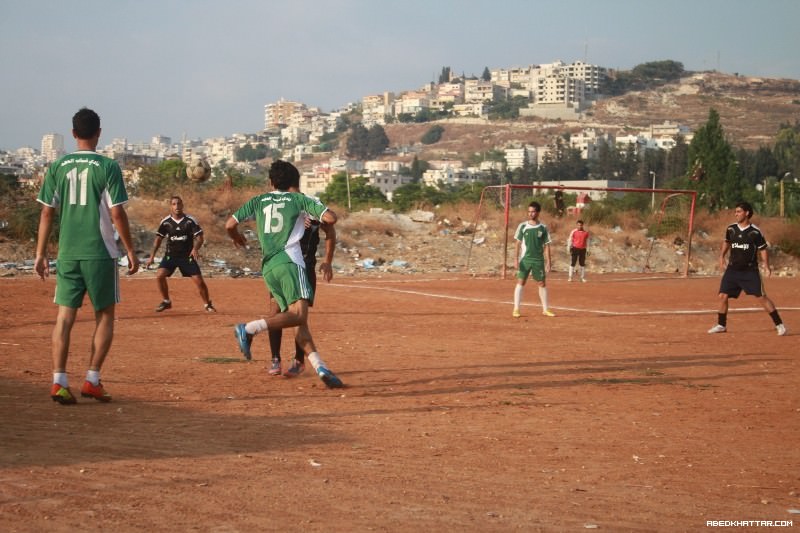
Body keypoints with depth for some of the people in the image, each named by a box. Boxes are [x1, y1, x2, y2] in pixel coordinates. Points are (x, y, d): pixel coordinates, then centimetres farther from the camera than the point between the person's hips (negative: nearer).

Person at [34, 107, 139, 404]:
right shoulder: (108, 167, -6)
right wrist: (130, 251, 0)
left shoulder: (58, 167, 4)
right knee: (105, 316, 9)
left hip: (67, 254, 3)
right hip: (99, 254, -3)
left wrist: (41, 253, 11)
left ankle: (59, 382, -4)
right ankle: (92, 381, 5)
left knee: (65, 316, 4)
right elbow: (117, 214, -8)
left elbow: (47, 212, 4)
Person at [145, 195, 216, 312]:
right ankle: (166, 302, 4)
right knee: (160, 275, -16)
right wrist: (152, 256, -2)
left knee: (199, 280, -8)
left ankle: (208, 304, 14)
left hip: (188, 255, -2)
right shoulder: (165, 222, -5)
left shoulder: (190, 221, -11)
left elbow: (199, 237, -12)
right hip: (171, 254, 2)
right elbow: (159, 238, 4)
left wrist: (195, 248, -33)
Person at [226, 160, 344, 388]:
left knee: (299, 321, 3)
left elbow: (230, 225, 10)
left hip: (267, 267, 5)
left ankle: (320, 367, -7)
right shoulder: (299, 199, 10)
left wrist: (237, 238, 33)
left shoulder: (257, 201, 17)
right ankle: (249, 328, -30)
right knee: (299, 314, -17)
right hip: (288, 262, -5)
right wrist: (320, 214, 25)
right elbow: (330, 218, 1)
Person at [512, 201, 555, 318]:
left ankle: (545, 309, 17)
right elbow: (518, 243, 2)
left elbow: (546, 246, 5)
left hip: (538, 260, 1)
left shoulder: (543, 228, 3)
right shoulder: (522, 226, 1)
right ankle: (516, 309, -5)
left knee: (542, 283, 6)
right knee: (520, 282, -7)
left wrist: (548, 262, 1)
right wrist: (516, 259, -7)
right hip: (525, 259, -1)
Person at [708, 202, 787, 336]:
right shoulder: (731, 229, 3)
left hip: (750, 271, -4)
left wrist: (766, 265, -14)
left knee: (762, 297, -7)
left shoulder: (755, 232, -9)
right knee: (723, 296, 0)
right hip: (732, 269, 4)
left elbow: (763, 249, -4)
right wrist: (722, 257, 13)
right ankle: (721, 325, 17)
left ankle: (779, 324, 1)